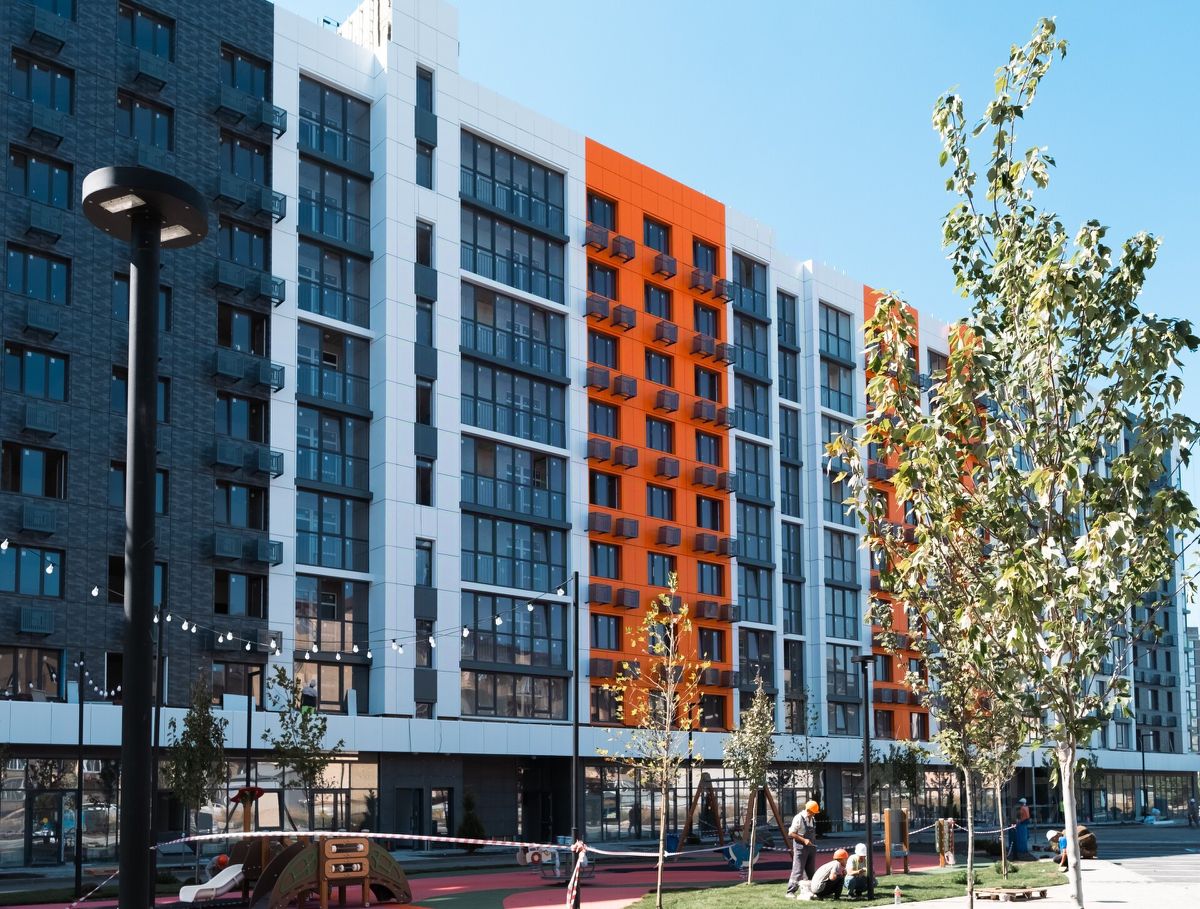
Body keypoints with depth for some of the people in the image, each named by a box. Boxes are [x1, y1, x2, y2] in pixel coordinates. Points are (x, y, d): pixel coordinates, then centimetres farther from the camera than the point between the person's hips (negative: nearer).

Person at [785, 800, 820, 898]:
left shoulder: (813, 819, 11)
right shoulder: (798, 818, -13)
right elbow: (791, 833, -13)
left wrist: (813, 842, 12)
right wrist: (803, 840, -19)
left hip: (811, 847, 8)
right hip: (800, 848, -8)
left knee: (810, 871, 10)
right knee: (798, 871, -9)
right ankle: (790, 892, -5)